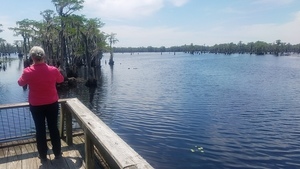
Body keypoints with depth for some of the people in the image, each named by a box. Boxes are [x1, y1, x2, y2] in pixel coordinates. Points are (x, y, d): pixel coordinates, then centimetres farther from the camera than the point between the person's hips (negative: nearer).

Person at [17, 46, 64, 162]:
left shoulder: (28, 71, -15)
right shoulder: (53, 70, -13)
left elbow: (21, 83, 5)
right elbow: (61, 80, 8)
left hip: (36, 105, -1)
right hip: (52, 104, 1)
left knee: (40, 130, 12)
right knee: (53, 128, 12)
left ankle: (43, 155, 23)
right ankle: (57, 153, 23)